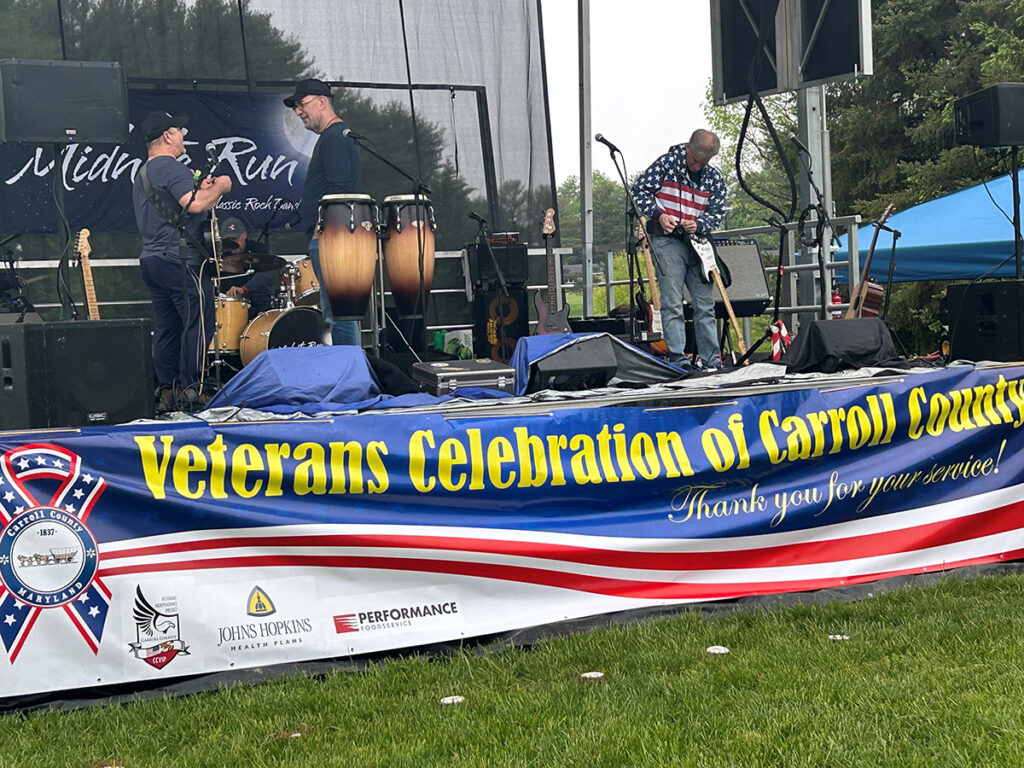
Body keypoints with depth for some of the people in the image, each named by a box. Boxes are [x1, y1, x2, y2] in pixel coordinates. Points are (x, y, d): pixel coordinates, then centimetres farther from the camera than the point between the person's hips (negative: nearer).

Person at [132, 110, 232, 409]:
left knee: (167, 328, 10)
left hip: (152, 259, 10)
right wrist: (220, 187, -7)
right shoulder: (170, 167, -11)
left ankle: (166, 391, 11)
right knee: (199, 324, -6)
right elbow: (195, 205, -23)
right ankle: (191, 390, -8)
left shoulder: (142, 173, 22)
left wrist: (201, 190, 18)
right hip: (180, 259, -10)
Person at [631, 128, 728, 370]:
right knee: (672, 303, -9)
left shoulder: (715, 178, 6)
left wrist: (699, 224, -12)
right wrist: (658, 215, -15)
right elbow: (640, 190, -2)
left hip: (698, 241, 5)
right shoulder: (667, 162, -4)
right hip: (668, 240, -5)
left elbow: (717, 212, 8)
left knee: (705, 304, 7)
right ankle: (678, 359, -9)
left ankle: (712, 361, 13)